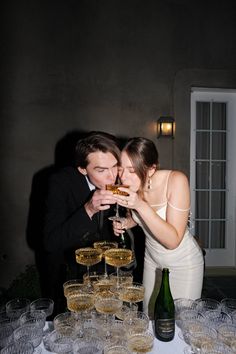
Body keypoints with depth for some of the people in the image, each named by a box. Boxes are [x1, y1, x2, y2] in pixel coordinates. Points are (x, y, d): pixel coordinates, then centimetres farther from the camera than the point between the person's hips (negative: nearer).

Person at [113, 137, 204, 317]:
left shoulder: (176, 180, -27)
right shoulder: (132, 185, -14)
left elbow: (173, 241, -30)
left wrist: (141, 205, -37)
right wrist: (124, 223, -13)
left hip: (184, 262, -4)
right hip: (152, 260, 4)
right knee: (149, 321, 16)